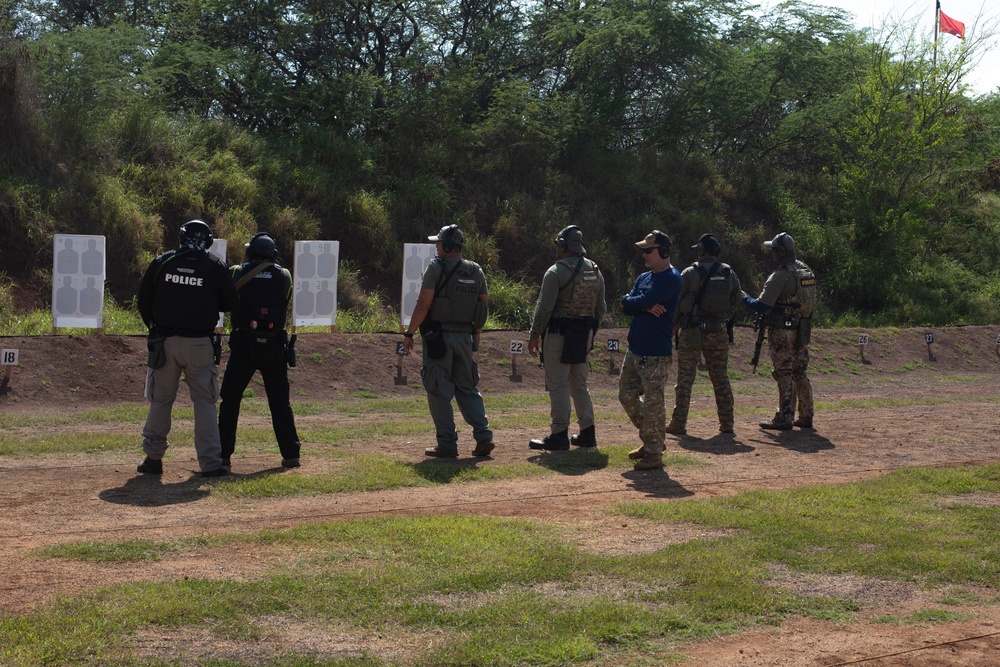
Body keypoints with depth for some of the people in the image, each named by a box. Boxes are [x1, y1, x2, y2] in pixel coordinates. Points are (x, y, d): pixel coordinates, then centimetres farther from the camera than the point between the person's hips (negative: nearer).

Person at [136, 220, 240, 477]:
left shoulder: (161, 262, 0)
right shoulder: (215, 267, -5)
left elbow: (144, 300, 6)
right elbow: (232, 303, 2)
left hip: (165, 342, 1)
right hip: (199, 344, -1)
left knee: (161, 399, 11)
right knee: (204, 402, 4)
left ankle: (153, 458, 14)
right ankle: (211, 462, 1)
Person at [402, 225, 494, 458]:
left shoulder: (436, 268, -10)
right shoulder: (476, 271, 9)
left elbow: (423, 305, -14)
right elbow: (484, 306, 12)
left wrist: (409, 333, -7)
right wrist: (476, 334, 22)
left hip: (438, 337, -6)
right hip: (465, 338, 6)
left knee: (439, 391, 1)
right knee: (468, 389, 14)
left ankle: (447, 445, 1)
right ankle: (483, 437, 4)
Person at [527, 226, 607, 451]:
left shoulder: (556, 272, -12)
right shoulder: (595, 272, 9)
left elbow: (544, 308, -15)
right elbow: (601, 308, 13)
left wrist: (534, 335, -6)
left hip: (558, 334, -7)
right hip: (584, 335, 7)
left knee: (558, 385, -3)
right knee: (580, 385, 16)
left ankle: (559, 435, -3)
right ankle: (587, 433, 17)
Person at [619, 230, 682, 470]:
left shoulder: (670, 279, -12)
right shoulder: (644, 277, 15)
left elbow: (642, 302, -22)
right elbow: (626, 307, 4)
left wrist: (631, 301, -2)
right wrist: (646, 307, -13)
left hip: (656, 354, -9)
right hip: (635, 349, 9)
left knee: (652, 404, -5)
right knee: (627, 396, 16)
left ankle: (654, 454, 4)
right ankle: (650, 440, 30)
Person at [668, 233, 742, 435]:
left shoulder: (690, 273, -9)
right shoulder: (729, 273, 3)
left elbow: (676, 301, -5)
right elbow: (735, 300, 10)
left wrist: (674, 324, 10)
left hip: (692, 332, -3)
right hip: (719, 332, 3)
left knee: (685, 379, 2)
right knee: (721, 378, 11)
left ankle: (678, 423, 1)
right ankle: (726, 423, 13)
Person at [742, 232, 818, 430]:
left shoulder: (780, 276, -17)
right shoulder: (807, 272, 10)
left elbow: (761, 306, -18)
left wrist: (744, 297, -1)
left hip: (782, 332, -8)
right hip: (802, 331, 8)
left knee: (784, 375, -4)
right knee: (800, 374, 13)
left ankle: (784, 419, -2)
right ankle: (806, 417, 17)